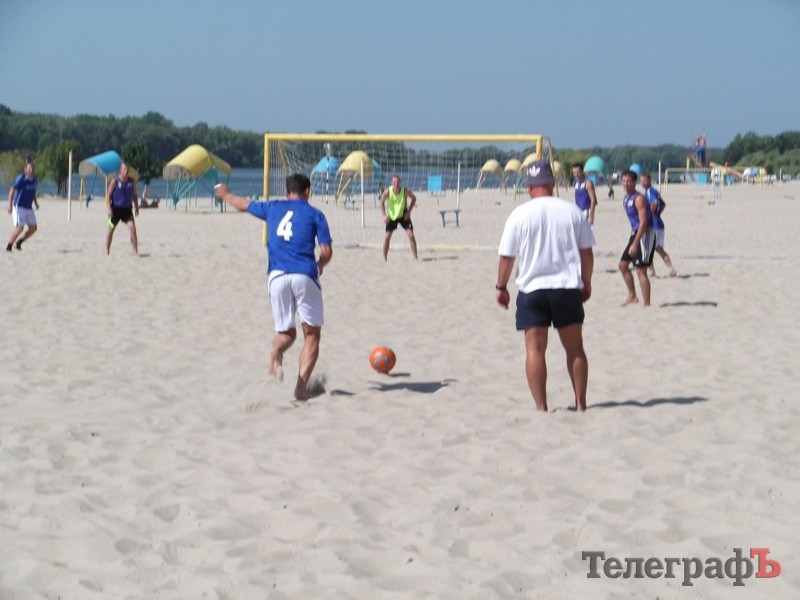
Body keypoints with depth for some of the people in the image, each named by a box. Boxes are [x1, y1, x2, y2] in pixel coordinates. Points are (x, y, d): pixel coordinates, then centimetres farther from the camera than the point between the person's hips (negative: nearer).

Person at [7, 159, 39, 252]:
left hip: (29, 207, 7)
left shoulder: (34, 179, 6)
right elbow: (12, 190, -16)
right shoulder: (21, 178, -14)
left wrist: (35, 202, 22)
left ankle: (19, 242, 20)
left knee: (33, 227, 4)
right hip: (19, 206, -7)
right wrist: (10, 205, -22)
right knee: (19, 227, -14)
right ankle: (9, 245, 1)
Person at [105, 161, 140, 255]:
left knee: (132, 227, -13)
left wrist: (136, 207, 7)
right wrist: (108, 208, -15)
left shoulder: (132, 181, 1)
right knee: (111, 229, 8)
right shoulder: (115, 181, -9)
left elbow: (134, 195, 12)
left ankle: (135, 251, -9)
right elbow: (108, 195, -7)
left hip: (127, 209, 2)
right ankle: (107, 251, 21)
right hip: (116, 208, -2)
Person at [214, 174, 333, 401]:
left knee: (286, 332, 15)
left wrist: (225, 195, 54)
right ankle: (302, 386, -5)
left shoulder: (272, 208, 16)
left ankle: (276, 353, -21)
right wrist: (319, 266, 22)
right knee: (312, 334, 8)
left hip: (277, 276, 3)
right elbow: (326, 251, 0)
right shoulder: (314, 214, 7)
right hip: (304, 277, -3)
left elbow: (243, 205, 34)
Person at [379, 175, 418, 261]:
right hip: (391, 215, 0)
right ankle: (384, 258, 9)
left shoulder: (405, 191, -22)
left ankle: (415, 257, -2)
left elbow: (414, 199, -4)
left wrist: (409, 211, -10)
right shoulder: (387, 192, -22)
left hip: (403, 215, 0)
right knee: (387, 237, -4)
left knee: (411, 234, -10)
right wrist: (384, 215, -17)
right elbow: (382, 202, -6)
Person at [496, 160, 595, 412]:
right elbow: (586, 252, 5)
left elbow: (507, 256, -3)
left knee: (535, 348, 1)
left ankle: (541, 407, -2)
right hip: (568, 287, 2)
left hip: (532, 289, -2)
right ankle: (581, 403, 15)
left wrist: (501, 287, 11)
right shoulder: (572, 211, 1)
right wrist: (586, 283, 18)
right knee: (575, 348, 12)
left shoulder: (519, 215, -5)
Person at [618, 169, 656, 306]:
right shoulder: (626, 199, 11)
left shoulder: (639, 199, -17)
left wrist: (635, 244, -26)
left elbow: (643, 222, -22)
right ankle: (632, 296, 25)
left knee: (641, 270, -11)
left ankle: (646, 303, -7)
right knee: (623, 264, 14)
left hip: (645, 235, -10)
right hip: (635, 233, 10)